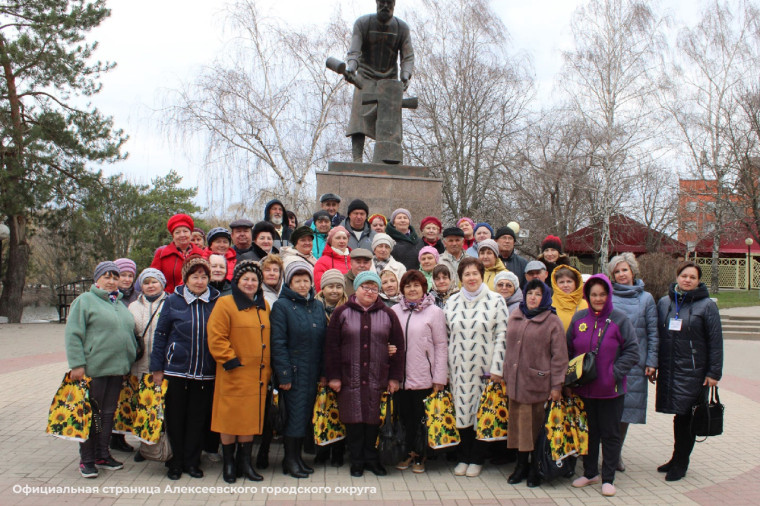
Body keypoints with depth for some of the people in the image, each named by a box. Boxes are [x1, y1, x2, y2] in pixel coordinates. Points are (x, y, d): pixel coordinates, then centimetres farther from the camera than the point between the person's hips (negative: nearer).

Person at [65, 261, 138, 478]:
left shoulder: (121, 305, 18)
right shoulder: (85, 301, -3)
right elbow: (73, 334, -10)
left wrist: (132, 359, 16)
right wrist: (77, 364, -16)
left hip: (118, 370, 6)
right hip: (94, 369, -6)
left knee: (108, 413, 13)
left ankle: (102, 455, 24)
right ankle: (86, 460, 13)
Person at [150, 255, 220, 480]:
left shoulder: (217, 302, 1)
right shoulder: (173, 301, 0)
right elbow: (160, 334, 1)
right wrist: (157, 368, -2)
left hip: (206, 373, 1)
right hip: (176, 369, 0)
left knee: (198, 418, 9)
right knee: (175, 417, 9)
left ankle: (192, 462, 23)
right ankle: (176, 462, 24)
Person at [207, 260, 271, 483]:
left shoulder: (264, 306, 12)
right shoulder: (225, 304, -6)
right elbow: (216, 338, -11)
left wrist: (267, 368, 10)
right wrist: (231, 361, -14)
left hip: (257, 375, 5)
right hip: (234, 374, -5)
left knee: (251, 419, 11)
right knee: (230, 418, 4)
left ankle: (245, 462, 22)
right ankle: (229, 463, 19)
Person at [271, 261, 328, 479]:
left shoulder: (318, 306, 11)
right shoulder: (282, 306, -6)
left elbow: (323, 340, 11)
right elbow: (278, 342, -11)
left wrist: (323, 371, 6)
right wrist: (283, 374, -15)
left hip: (313, 371, 5)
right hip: (294, 371, -5)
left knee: (306, 414, 11)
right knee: (295, 415, -1)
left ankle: (297, 455, 24)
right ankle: (290, 460, 14)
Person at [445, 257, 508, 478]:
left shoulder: (496, 300, -2)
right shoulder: (452, 302, 8)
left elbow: (502, 335, -4)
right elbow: (445, 336, 10)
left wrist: (496, 368, -10)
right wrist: (445, 369, 6)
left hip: (484, 367, -2)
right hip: (459, 368, 2)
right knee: (462, 412, 4)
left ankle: (476, 459, 20)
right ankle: (463, 457, 20)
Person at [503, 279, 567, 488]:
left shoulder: (552, 321, -4)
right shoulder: (514, 318, 10)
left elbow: (559, 356, -6)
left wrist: (557, 385, -10)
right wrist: (506, 376, 13)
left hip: (538, 383, -4)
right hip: (516, 382, 4)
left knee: (537, 427, 4)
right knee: (518, 425, 10)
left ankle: (536, 469, 19)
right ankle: (521, 466, 24)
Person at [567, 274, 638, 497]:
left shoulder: (619, 319, -6)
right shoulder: (579, 318, 4)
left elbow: (632, 351, -5)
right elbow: (568, 349, 12)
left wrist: (615, 372, -14)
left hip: (610, 389, -3)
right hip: (584, 388, 3)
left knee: (610, 434, 8)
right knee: (588, 431, 14)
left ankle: (608, 478, 20)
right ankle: (590, 473, 29)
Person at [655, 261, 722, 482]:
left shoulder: (707, 305, -1)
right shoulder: (664, 302, 10)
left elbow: (715, 340, -3)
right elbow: (657, 334, 12)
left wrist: (714, 372, -7)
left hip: (693, 372, -3)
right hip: (668, 370, 4)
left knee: (685, 417, -1)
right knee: (679, 415, 10)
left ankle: (680, 463, 12)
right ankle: (678, 459, 23)